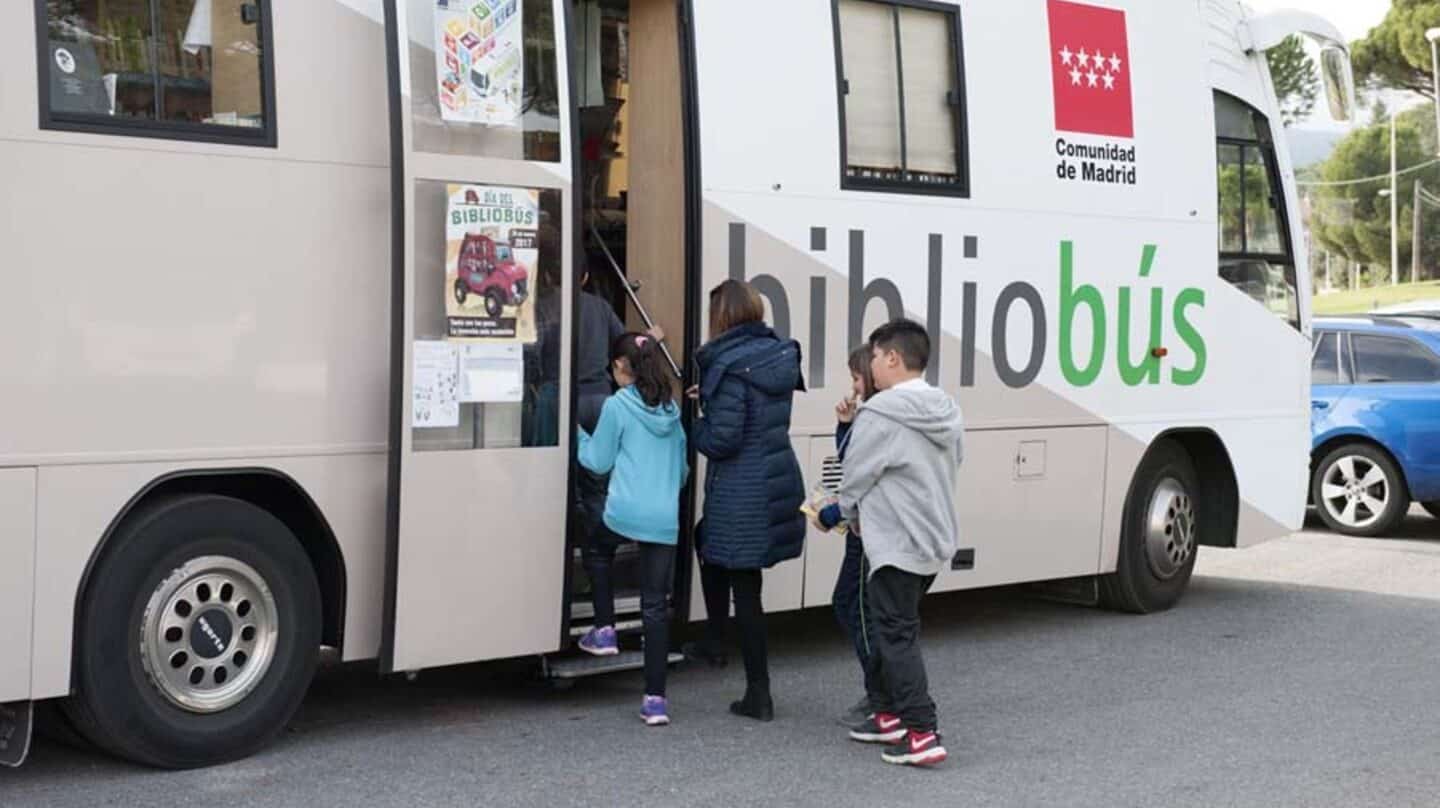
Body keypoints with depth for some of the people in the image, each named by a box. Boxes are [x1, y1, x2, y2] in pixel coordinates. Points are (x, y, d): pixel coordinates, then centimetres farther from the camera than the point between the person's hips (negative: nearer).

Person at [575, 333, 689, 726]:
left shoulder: (617, 406, -4)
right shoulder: (670, 408, 12)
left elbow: (598, 461, 2)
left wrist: (579, 436, 18)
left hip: (624, 512, -4)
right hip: (665, 518, 4)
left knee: (596, 552, 31)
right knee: (656, 607, 4)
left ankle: (604, 630, 25)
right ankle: (655, 698, 1)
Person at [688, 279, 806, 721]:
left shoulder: (731, 366, -17)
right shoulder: (780, 355, 7)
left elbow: (722, 438, -19)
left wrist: (694, 424, 0)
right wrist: (711, 398, 16)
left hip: (740, 492, -8)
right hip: (780, 481, 8)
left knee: (744, 585, 0)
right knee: (710, 544, 28)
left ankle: (759, 693, 4)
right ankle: (714, 639, 34)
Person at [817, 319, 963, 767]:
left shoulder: (880, 414, -18)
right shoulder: (946, 411, 8)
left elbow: (855, 477, -10)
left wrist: (845, 513, 12)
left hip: (896, 543, -8)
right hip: (936, 539, 8)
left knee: (897, 635, -3)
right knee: (889, 624, 21)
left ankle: (922, 734, -7)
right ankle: (887, 712, 29)